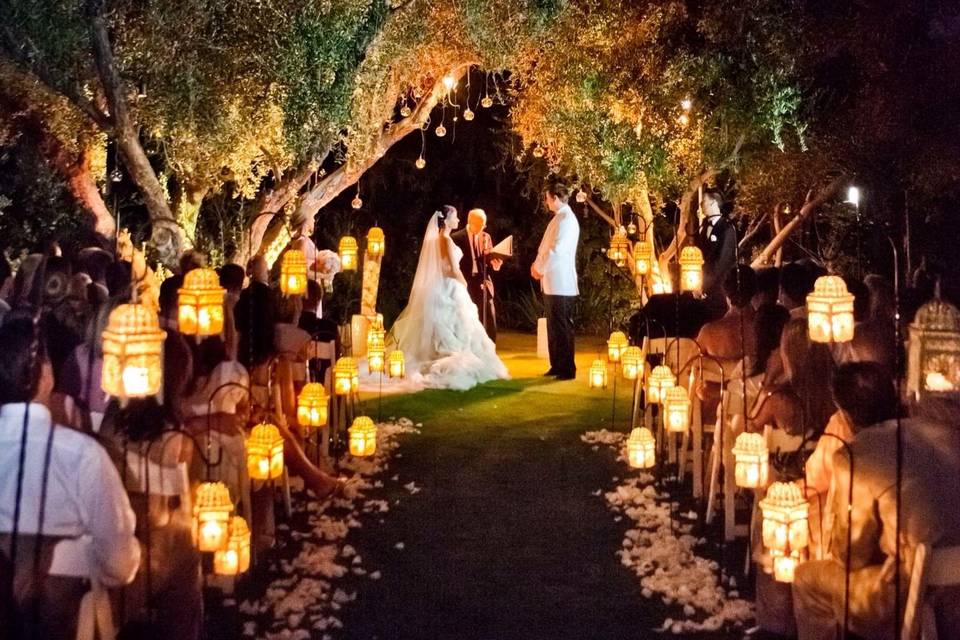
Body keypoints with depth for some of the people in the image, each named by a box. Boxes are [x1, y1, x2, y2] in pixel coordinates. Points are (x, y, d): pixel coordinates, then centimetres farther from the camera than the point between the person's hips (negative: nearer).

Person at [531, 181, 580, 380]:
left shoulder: (566, 219, -13)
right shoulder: (558, 218, 16)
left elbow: (556, 251, -20)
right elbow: (546, 247, 20)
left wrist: (539, 269, -8)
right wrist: (537, 266, 5)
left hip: (561, 284, -9)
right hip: (551, 283, 9)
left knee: (562, 328, -4)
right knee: (553, 327, 13)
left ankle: (568, 369, 2)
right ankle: (557, 366, 20)